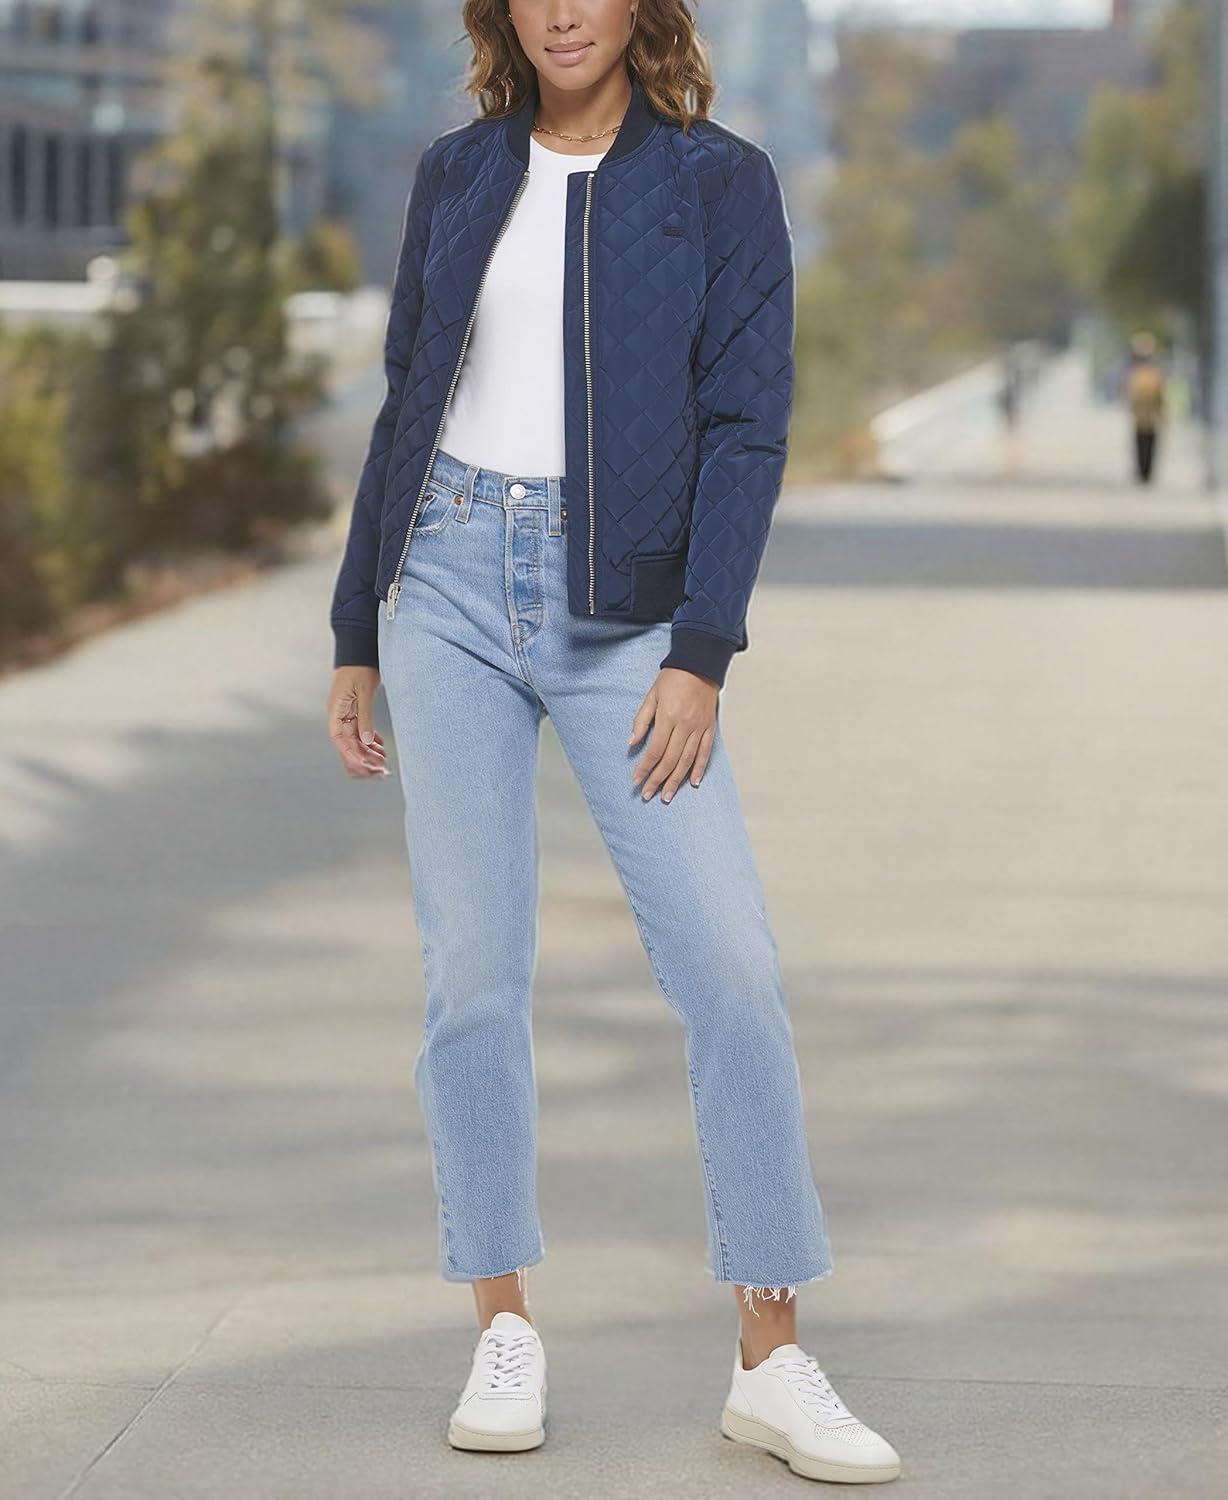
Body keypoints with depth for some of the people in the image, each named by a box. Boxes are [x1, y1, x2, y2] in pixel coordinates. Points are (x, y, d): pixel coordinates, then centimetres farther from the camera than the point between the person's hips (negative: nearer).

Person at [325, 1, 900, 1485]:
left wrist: (702, 654, -14)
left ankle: (773, 1364, -3)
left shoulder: (721, 181, 0)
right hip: (450, 587, 2)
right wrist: (354, 638, 12)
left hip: (621, 612, -2)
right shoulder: (457, 174, 9)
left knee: (731, 960, -9)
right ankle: (504, 1332, 12)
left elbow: (747, 428, -5)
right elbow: (408, 403, 14)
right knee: (475, 964, 1)